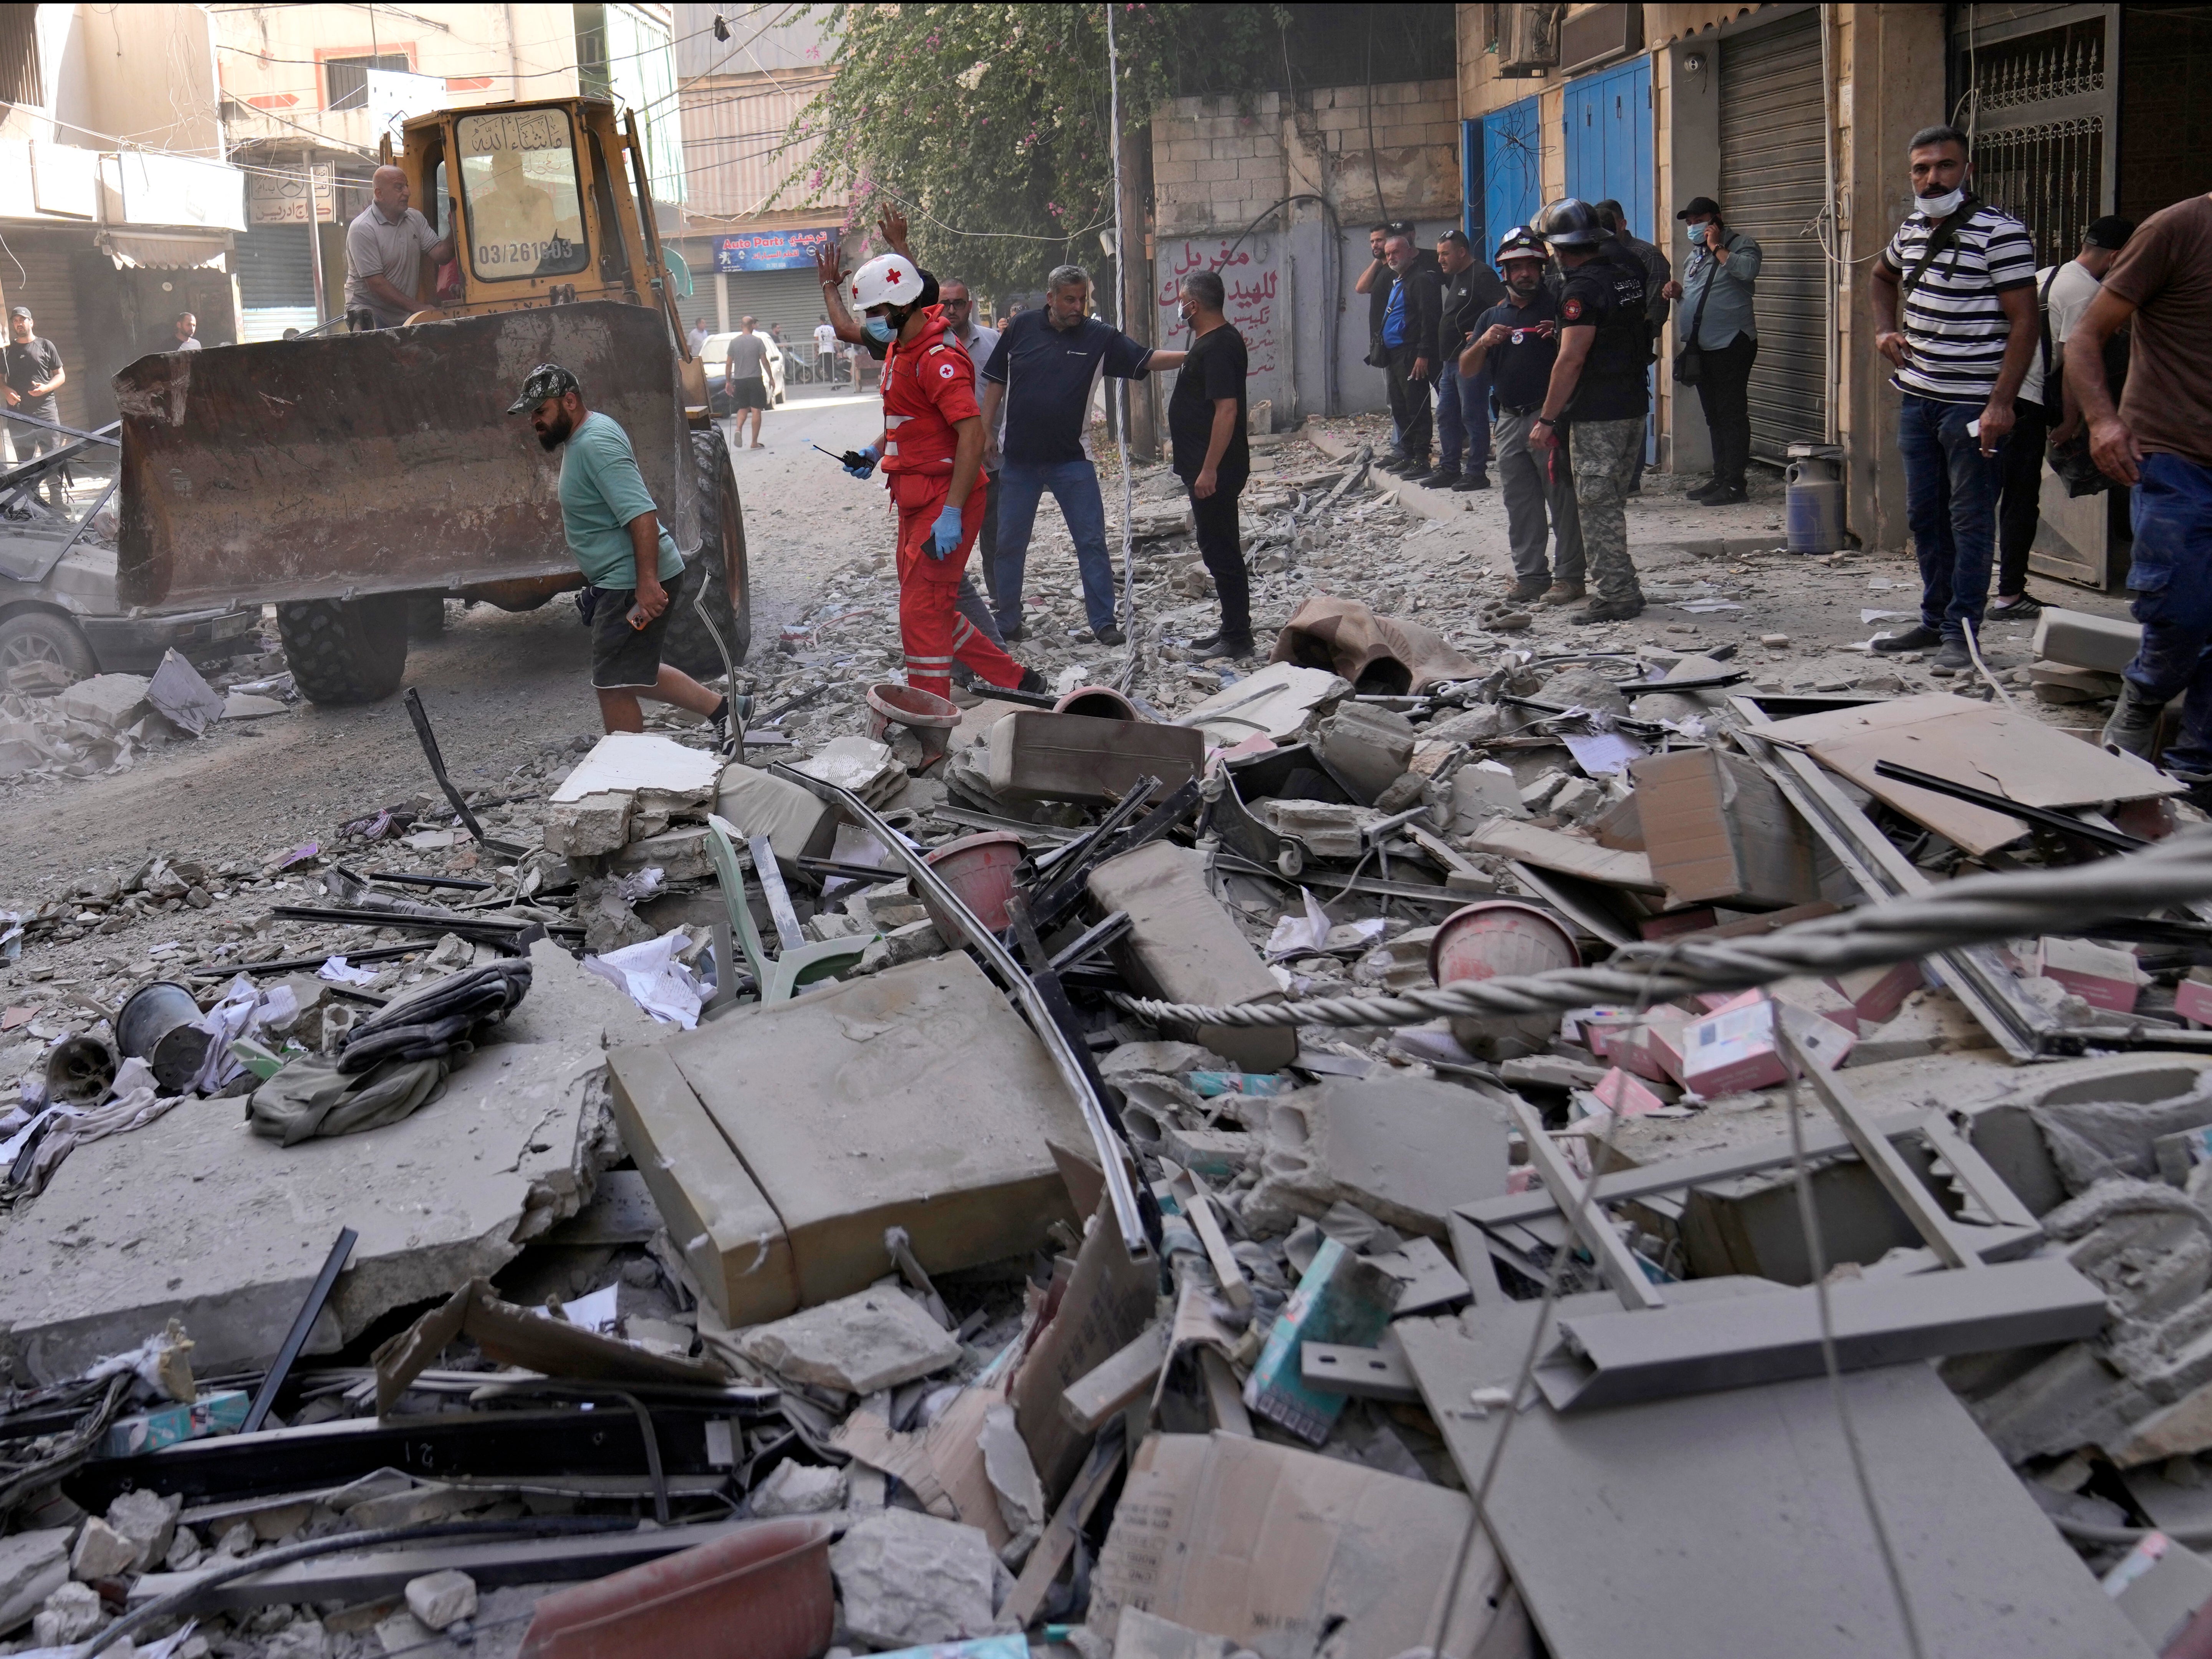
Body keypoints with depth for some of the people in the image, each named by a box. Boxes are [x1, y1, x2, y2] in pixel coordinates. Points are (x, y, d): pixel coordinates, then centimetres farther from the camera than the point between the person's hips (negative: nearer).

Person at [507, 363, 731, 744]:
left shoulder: (596, 444, -21)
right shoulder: (582, 436, 12)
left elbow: (642, 514, -30)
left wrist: (647, 583, -35)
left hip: (633, 585, -11)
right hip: (625, 580, 11)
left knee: (613, 688, -4)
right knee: (634, 674, 22)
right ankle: (721, 710, 26)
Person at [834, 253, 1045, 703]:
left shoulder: (938, 357, -19)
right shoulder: (900, 349, 13)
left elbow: (972, 435, -26)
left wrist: (951, 514, -30)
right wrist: (876, 452, 10)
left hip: (943, 499, -10)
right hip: (916, 499, 10)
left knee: (921, 611, -8)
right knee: (931, 608, 15)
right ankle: (1015, 680, 24)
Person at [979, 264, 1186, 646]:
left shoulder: (1099, 338, -2)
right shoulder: (1022, 328, 1)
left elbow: (1145, 359, -7)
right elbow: (996, 382, 7)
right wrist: (985, 433, 4)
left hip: (1071, 460, -1)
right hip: (1018, 460, 1)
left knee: (1092, 542, -3)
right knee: (1010, 544, 7)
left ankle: (1103, 623, 4)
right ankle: (1007, 623, 20)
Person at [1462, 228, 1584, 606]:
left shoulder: (1556, 307, 4)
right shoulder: (1492, 317, 18)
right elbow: (1466, 370, 10)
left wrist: (1560, 337, -17)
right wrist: (1483, 343, -10)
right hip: (1510, 420, 5)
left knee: (1562, 499, -7)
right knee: (1520, 504, 7)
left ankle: (1569, 576, -5)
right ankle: (1530, 574, 14)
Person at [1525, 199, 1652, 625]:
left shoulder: (1582, 289, -17)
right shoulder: (1629, 273, 11)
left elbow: (1572, 360, -22)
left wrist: (1547, 419, -18)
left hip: (1597, 414, -9)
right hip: (1634, 405, 9)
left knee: (1597, 504, -3)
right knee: (1611, 501, 17)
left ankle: (1616, 596, -2)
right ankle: (1623, 588, 22)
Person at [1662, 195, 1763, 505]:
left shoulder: (1740, 245, -5)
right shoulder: (1696, 253, 20)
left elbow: (1748, 270, -26)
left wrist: (1717, 248, -15)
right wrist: (1679, 291, 9)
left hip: (1731, 345, -9)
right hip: (1702, 348, 9)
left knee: (1732, 415, -7)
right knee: (1714, 416, 13)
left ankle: (1734, 484, -6)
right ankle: (1720, 478, 20)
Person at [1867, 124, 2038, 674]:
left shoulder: (2000, 232, -12)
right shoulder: (1912, 230, 10)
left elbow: (2025, 323, -15)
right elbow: (1883, 278, 33)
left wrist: (2001, 404, -21)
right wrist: (1885, 330, 14)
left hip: (1973, 405, -8)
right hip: (1918, 399, 8)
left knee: (1970, 521, -3)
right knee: (1924, 517, 14)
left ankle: (1960, 633, 2)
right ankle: (1934, 621, 25)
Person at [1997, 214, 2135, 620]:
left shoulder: (2045, 275, 19)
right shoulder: (2087, 292, -8)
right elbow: (2073, 359, -14)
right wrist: (2070, 420, -7)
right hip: (2026, 401, -9)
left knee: (1985, 495, 10)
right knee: (2022, 501, -3)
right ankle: (2010, 595, -2)